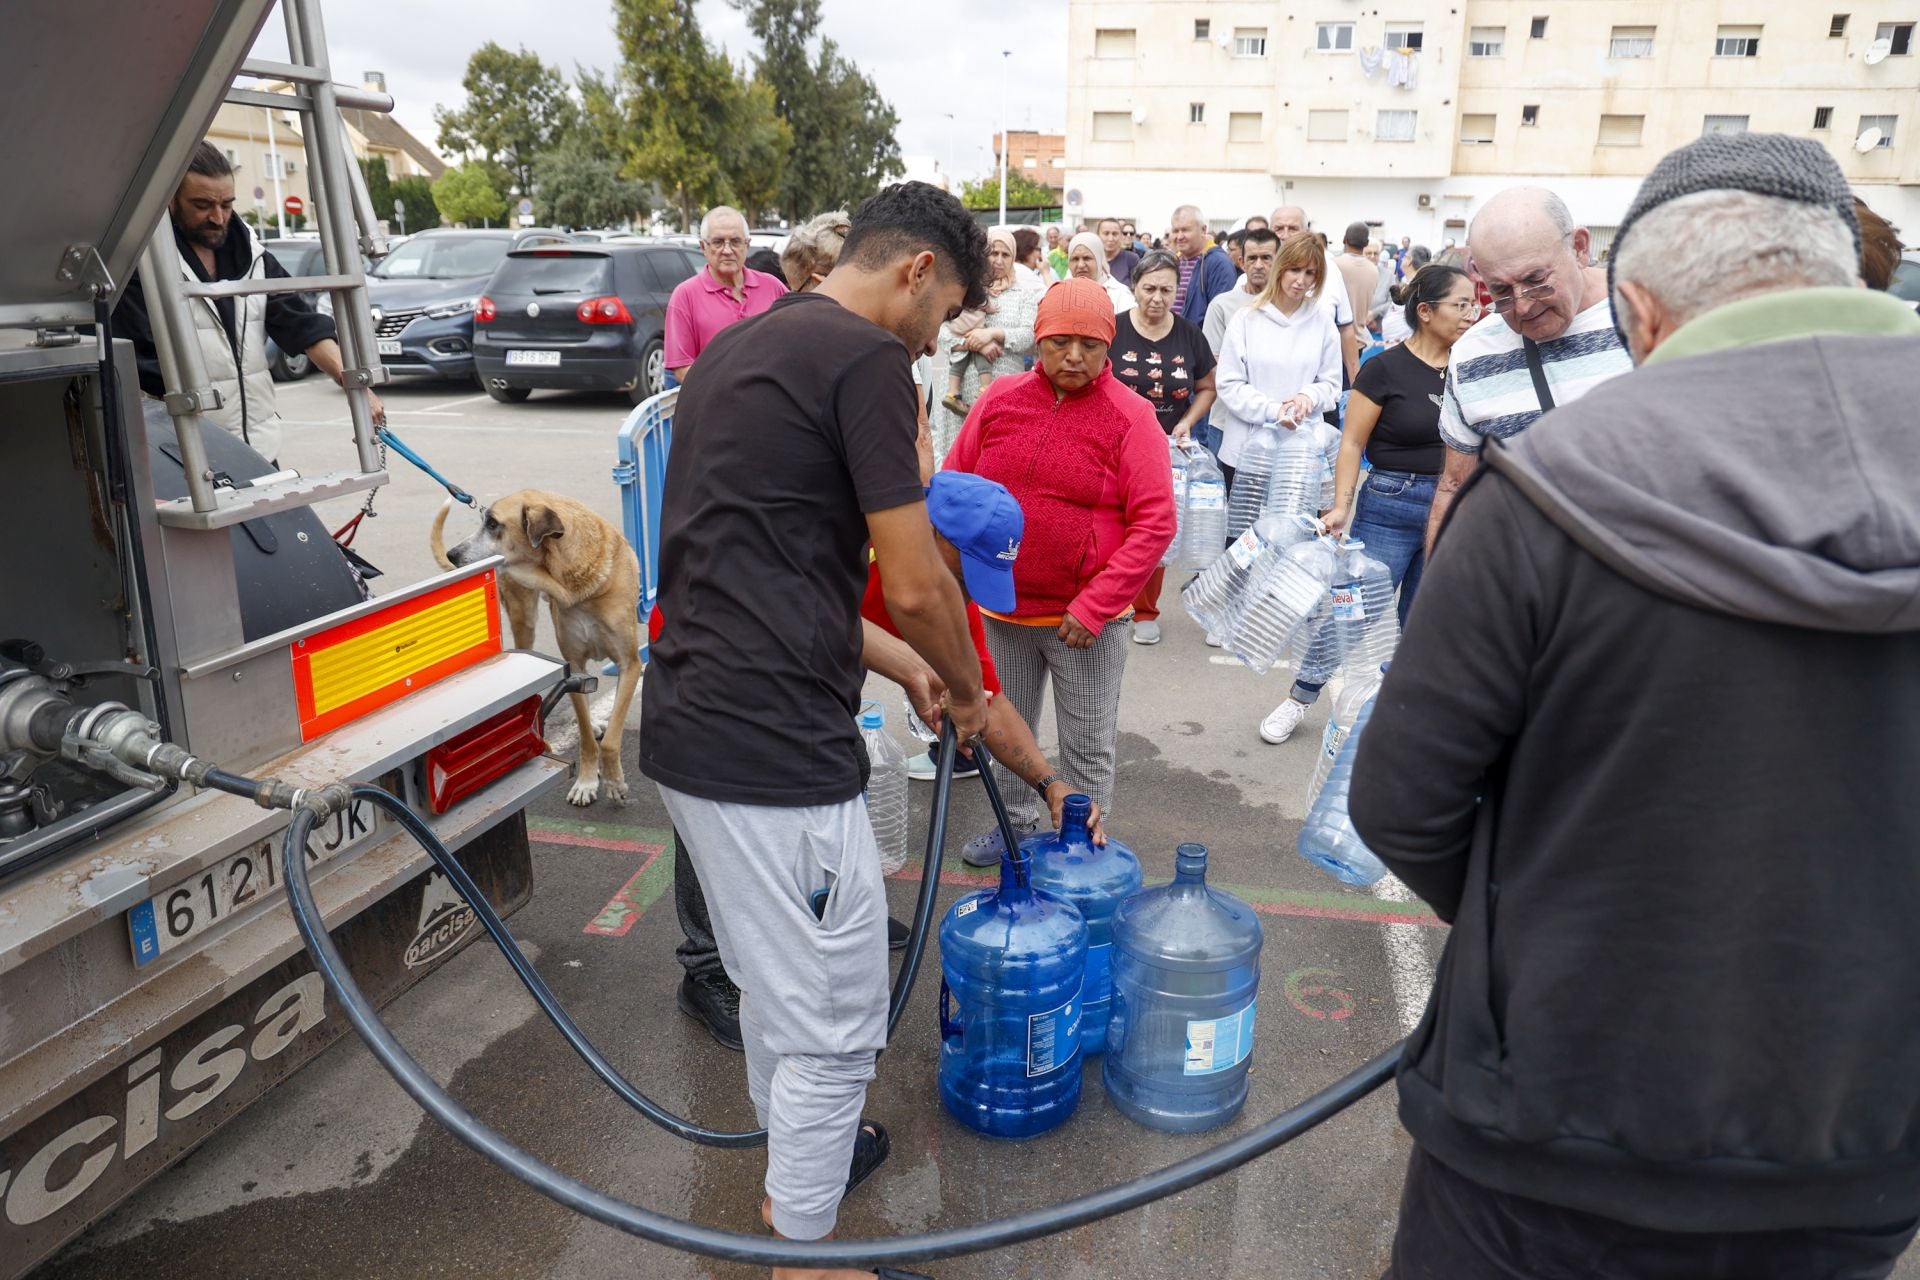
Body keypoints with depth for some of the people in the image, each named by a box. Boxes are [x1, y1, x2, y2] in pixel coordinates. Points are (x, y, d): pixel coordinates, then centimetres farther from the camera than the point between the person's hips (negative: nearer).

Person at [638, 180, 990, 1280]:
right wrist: (968, 689, 8)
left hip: (690, 725, 10)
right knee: (835, 1021, 7)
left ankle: (796, 1159, 47)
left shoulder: (739, 346, 17)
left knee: (773, 983, 27)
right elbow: (915, 585, -13)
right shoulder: (865, 358, -12)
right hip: (776, 748, -10)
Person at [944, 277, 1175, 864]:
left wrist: (1094, 607, -19)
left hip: (1086, 617, -4)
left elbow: (1155, 524, -14)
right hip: (1000, 608, 4)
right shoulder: (999, 400, 1)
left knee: (1088, 746, 10)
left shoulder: (1130, 417, -10)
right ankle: (1016, 822, 42)